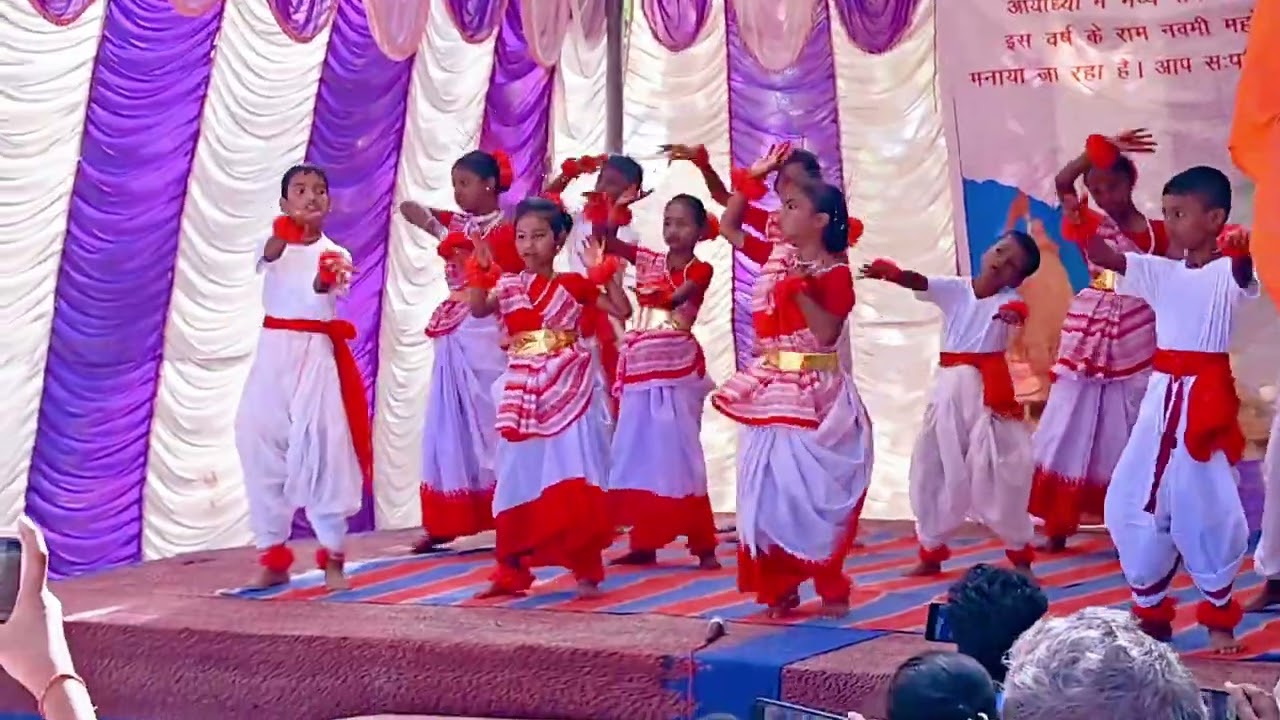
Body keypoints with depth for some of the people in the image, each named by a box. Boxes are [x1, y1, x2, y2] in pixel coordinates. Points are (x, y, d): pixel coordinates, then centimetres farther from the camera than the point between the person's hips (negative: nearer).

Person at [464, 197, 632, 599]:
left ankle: (586, 571, 6)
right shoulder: (509, 286, 6)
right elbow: (478, 309, -12)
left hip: (567, 392, -2)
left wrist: (608, 276, -10)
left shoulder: (574, 285, 1)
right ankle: (512, 572, 16)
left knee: (573, 482, -2)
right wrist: (478, 274, -23)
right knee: (518, 480, 7)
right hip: (523, 396, 2)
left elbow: (622, 311, -1)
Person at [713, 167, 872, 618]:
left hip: (812, 396, -7)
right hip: (769, 393, 7)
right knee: (768, 491, 9)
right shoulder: (776, 258, 8)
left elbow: (828, 333, -20)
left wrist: (799, 289, -26)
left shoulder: (834, 273, -11)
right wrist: (750, 180, 9)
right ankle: (778, 588, 19)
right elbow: (728, 228, 17)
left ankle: (830, 588, 13)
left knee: (812, 492, -1)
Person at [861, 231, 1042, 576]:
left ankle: (1020, 554, 14)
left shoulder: (1008, 300, -6)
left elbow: (1019, 310, -30)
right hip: (950, 389, 3)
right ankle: (931, 552, 23)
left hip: (989, 392, -3)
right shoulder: (954, 289, 1)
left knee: (999, 472, -2)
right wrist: (892, 273, -40)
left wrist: (1015, 314, -56)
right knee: (933, 469, 8)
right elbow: (919, 283, -18)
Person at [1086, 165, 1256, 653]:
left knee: (1207, 507, -3)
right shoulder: (1162, 272, 10)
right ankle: (1152, 611, 22)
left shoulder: (1227, 271, -6)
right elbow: (1101, 256, 4)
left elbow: (1244, 274, -30)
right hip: (1162, 396, 6)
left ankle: (1219, 616, 15)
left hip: (1204, 398, -6)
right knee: (1130, 504, 7)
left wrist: (1241, 250, -53)